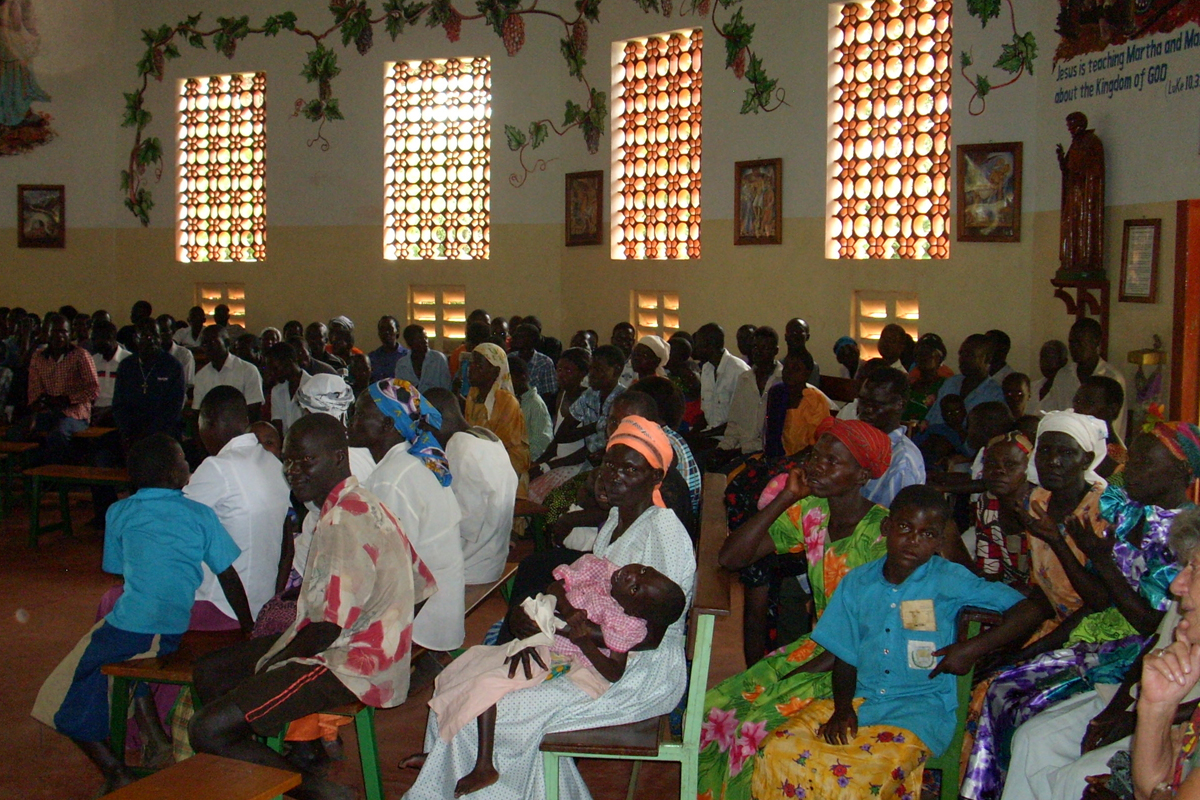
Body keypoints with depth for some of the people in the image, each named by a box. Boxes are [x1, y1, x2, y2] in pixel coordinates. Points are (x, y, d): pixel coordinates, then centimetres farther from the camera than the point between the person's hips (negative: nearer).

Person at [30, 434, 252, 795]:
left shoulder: (119, 513, 4)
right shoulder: (201, 515, 4)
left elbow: (117, 570, 14)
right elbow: (229, 577, 5)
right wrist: (250, 630, 14)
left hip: (127, 627, -3)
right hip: (173, 635, 3)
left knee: (66, 699, 15)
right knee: (134, 657, 37)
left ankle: (116, 772, -1)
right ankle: (155, 736, 23)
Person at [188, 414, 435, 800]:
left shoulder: (342, 523, -20)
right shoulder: (365, 505, 11)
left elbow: (328, 627, -23)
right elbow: (423, 586, 15)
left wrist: (268, 665, -6)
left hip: (345, 667, -11)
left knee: (208, 731, -18)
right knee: (209, 672, 18)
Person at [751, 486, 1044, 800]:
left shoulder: (949, 581, -5)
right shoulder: (858, 583, 7)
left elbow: (1030, 609, -8)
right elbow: (845, 657, 11)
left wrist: (975, 647, -18)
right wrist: (842, 708, -5)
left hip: (917, 713, -4)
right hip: (859, 700, 5)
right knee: (778, 752, -16)